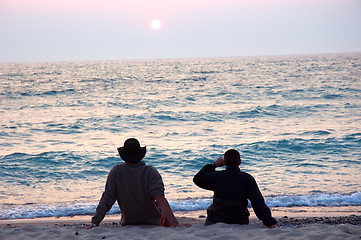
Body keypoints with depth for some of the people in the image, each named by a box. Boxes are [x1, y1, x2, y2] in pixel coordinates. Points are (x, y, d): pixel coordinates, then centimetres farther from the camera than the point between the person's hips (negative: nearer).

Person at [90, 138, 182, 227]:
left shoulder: (116, 172, -14)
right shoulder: (150, 172, -21)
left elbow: (106, 200, -16)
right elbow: (160, 199, -31)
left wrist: (94, 223, -13)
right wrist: (175, 224, -36)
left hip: (127, 224, 3)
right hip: (154, 222, -3)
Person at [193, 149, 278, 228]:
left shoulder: (217, 176, -6)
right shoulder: (247, 179, -9)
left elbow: (197, 179, 15)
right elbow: (258, 203, -16)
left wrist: (214, 165, 19)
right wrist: (271, 223, -17)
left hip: (215, 222, 1)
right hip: (239, 223, -1)